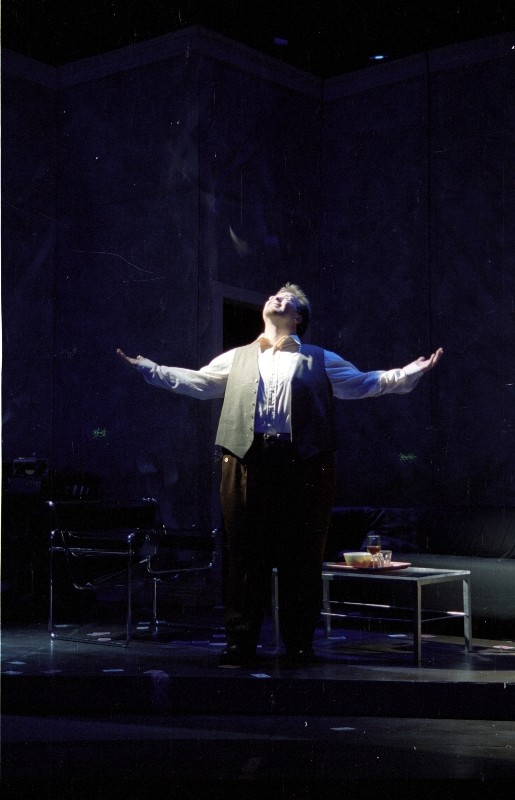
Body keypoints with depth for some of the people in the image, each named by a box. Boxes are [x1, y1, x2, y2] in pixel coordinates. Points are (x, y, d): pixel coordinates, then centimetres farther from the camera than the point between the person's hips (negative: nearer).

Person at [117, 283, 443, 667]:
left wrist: (412, 372, 5)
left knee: (302, 557, 2)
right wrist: (148, 367, 12)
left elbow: (364, 383, 15)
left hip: (303, 465, -1)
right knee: (247, 555, 3)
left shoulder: (320, 360, 15)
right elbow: (195, 381, 19)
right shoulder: (237, 358, 20)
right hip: (248, 462, 1)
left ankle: (300, 645, 13)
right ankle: (241, 642, 10)